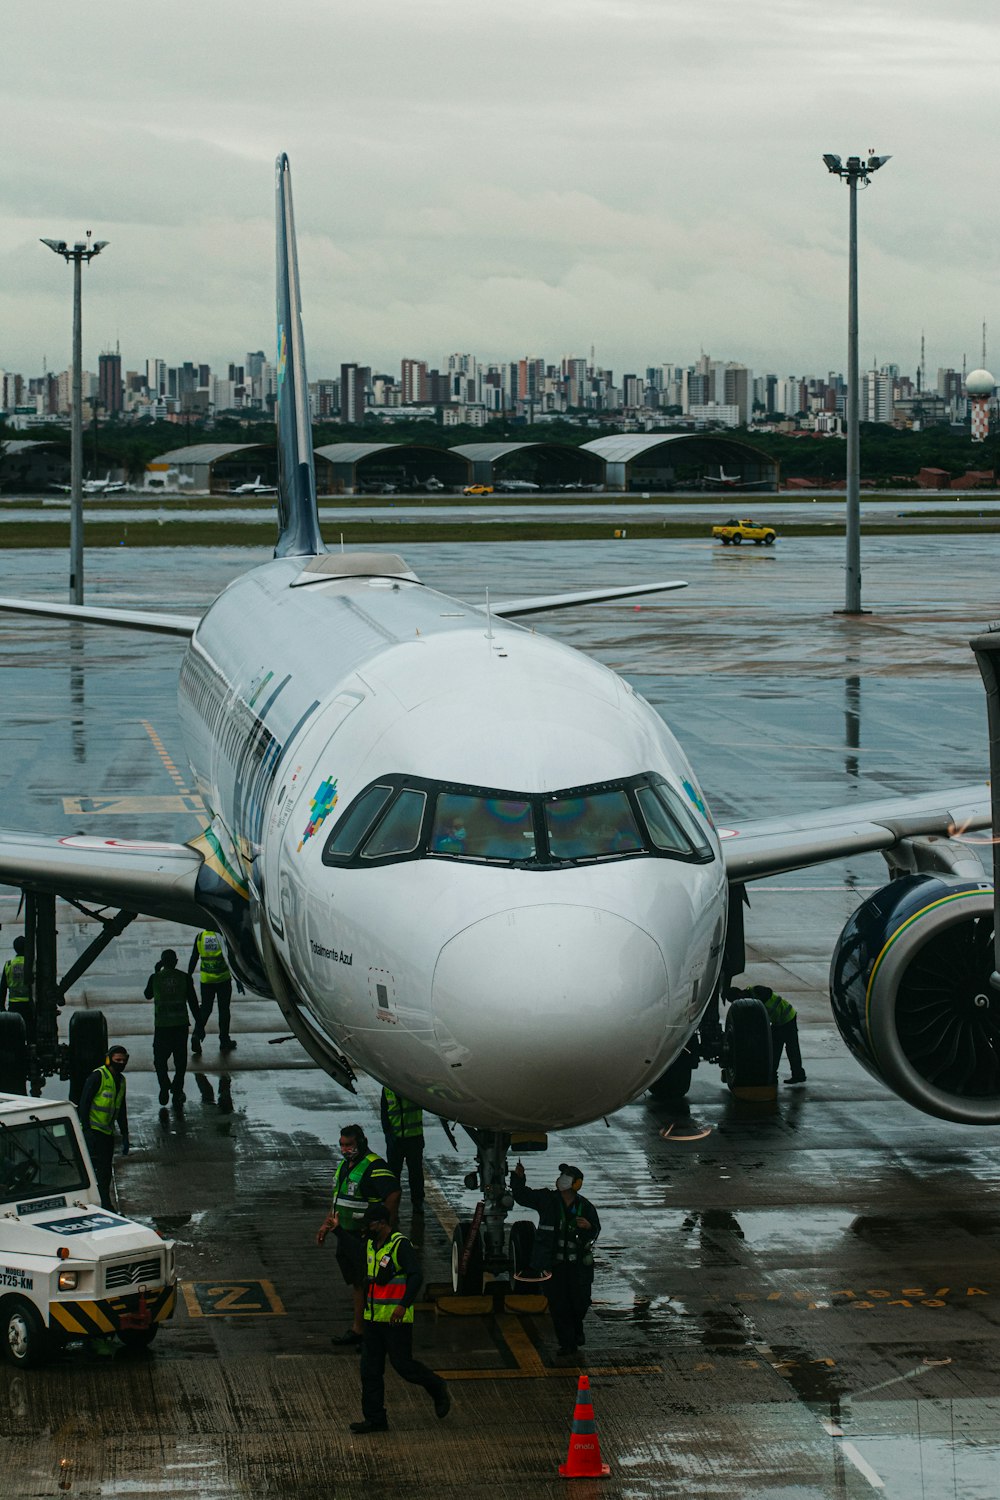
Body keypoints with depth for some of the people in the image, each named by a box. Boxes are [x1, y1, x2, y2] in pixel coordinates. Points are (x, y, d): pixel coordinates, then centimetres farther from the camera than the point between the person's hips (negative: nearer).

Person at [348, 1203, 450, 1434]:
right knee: (370, 1369, 4)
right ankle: (374, 1418, 9)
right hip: (374, 1317, 8)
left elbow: (416, 1276, -24)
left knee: (402, 1363, -2)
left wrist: (403, 1305, -31)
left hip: (397, 1319, -8)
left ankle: (437, 1388, 24)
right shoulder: (370, 1245, 11)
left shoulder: (400, 1246, -15)